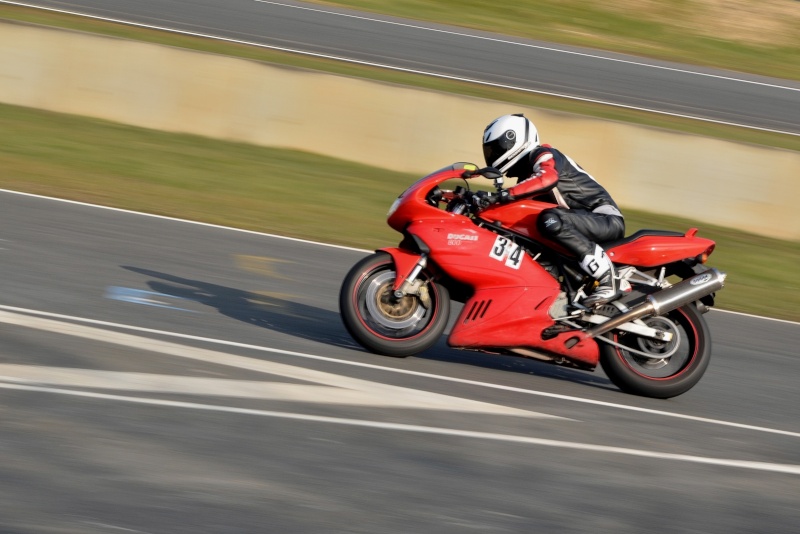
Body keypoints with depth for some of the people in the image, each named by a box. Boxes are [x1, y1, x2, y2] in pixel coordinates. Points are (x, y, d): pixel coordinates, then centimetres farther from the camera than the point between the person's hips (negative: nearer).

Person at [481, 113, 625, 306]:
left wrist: (506, 195, -38)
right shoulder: (526, 172, 21)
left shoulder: (542, 155, -9)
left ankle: (606, 279, -36)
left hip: (606, 219, -10)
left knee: (550, 220, -37)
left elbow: (548, 178, -31)